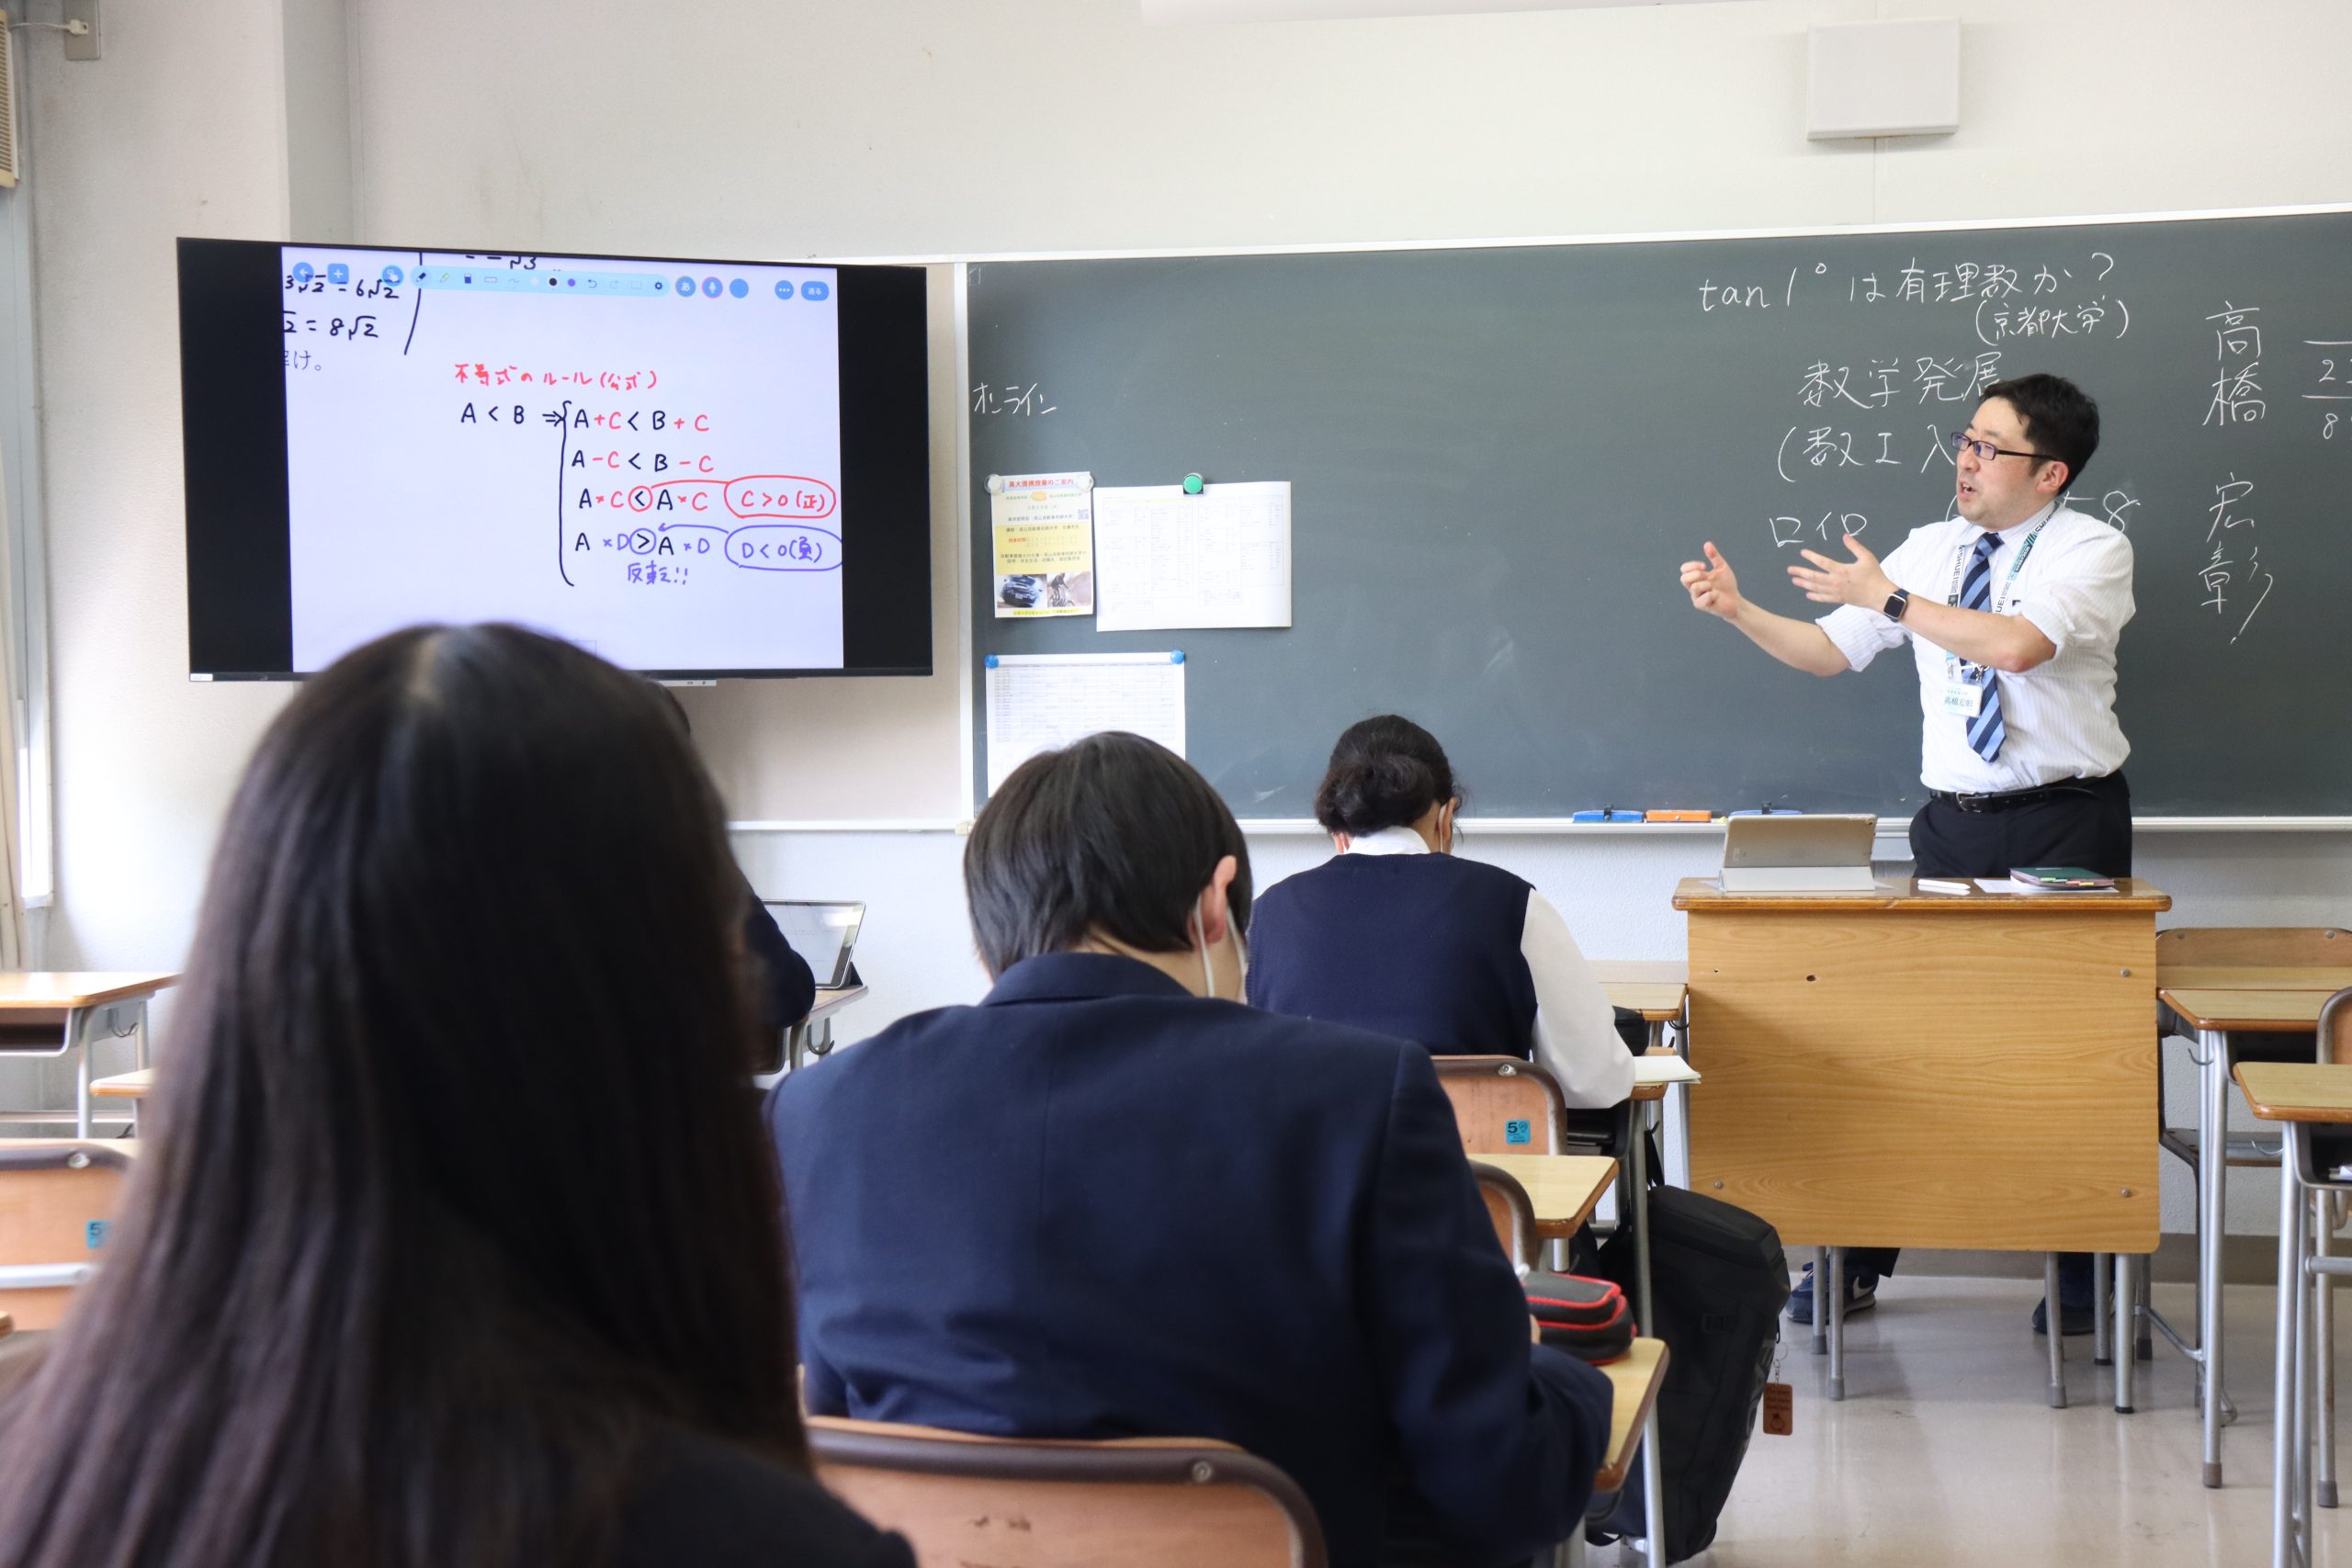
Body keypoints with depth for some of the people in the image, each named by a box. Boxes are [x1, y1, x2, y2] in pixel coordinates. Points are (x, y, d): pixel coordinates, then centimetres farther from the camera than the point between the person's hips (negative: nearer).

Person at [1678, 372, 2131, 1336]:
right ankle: (1860, 1256, 11)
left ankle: (2081, 1271, 17)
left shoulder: (2091, 550, -7)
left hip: (2067, 824, -4)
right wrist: (1739, 611, -6)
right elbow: (1830, 650, 9)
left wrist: (1890, 598, -17)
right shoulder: (1930, 550, 8)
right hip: (1954, 822, 4)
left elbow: (2016, 645, -25)